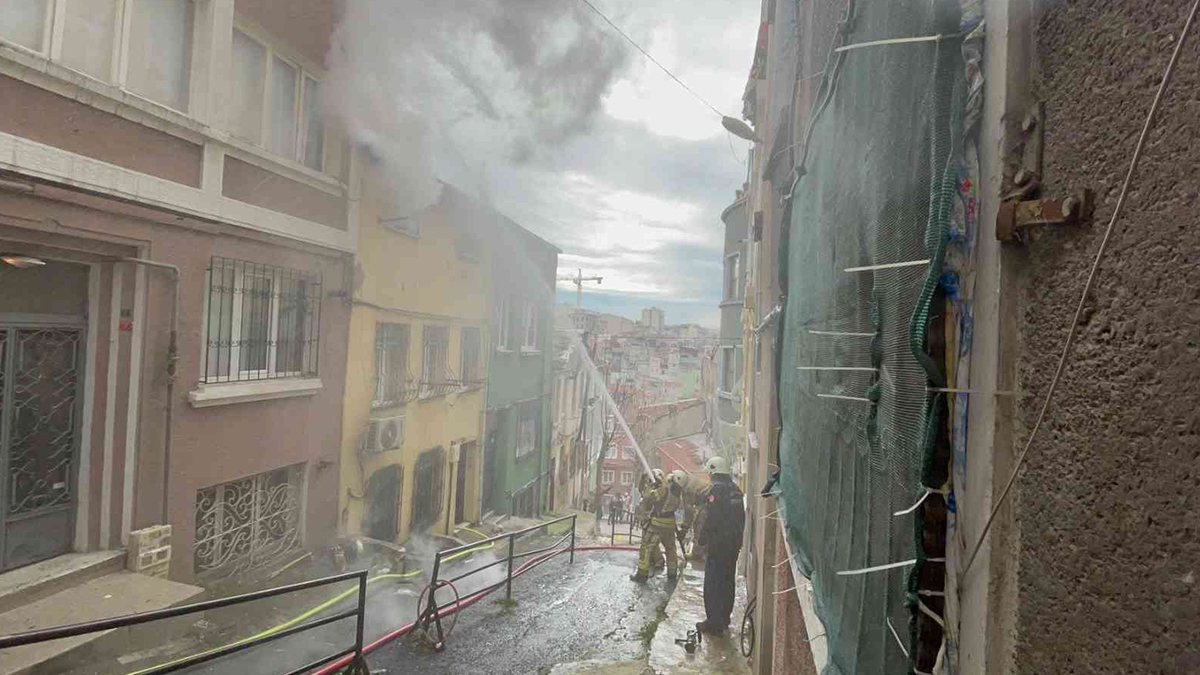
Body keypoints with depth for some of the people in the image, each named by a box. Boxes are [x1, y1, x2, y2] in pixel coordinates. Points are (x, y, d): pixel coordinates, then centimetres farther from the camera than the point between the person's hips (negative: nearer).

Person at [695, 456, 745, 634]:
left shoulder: (715, 490, -16)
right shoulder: (736, 490, 10)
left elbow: (707, 518, -20)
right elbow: (741, 516, 15)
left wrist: (701, 538, -11)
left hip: (718, 543, -8)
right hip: (734, 543, 8)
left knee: (712, 583, -1)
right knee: (728, 581, 17)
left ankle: (713, 622, 0)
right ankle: (724, 618, 27)